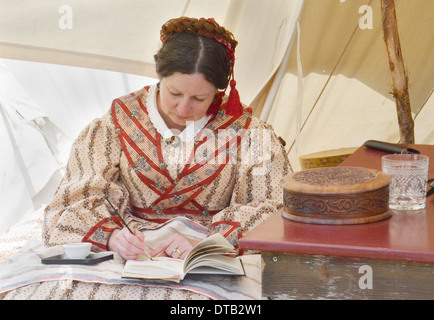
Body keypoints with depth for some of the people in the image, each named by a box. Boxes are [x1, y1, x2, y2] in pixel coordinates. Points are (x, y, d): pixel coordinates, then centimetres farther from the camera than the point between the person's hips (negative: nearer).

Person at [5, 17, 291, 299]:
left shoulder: (245, 133, 1)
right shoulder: (121, 123, 4)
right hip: (133, 253, 1)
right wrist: (111, 235, -22)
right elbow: (81, 196, 0)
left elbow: (272, 206, -6)